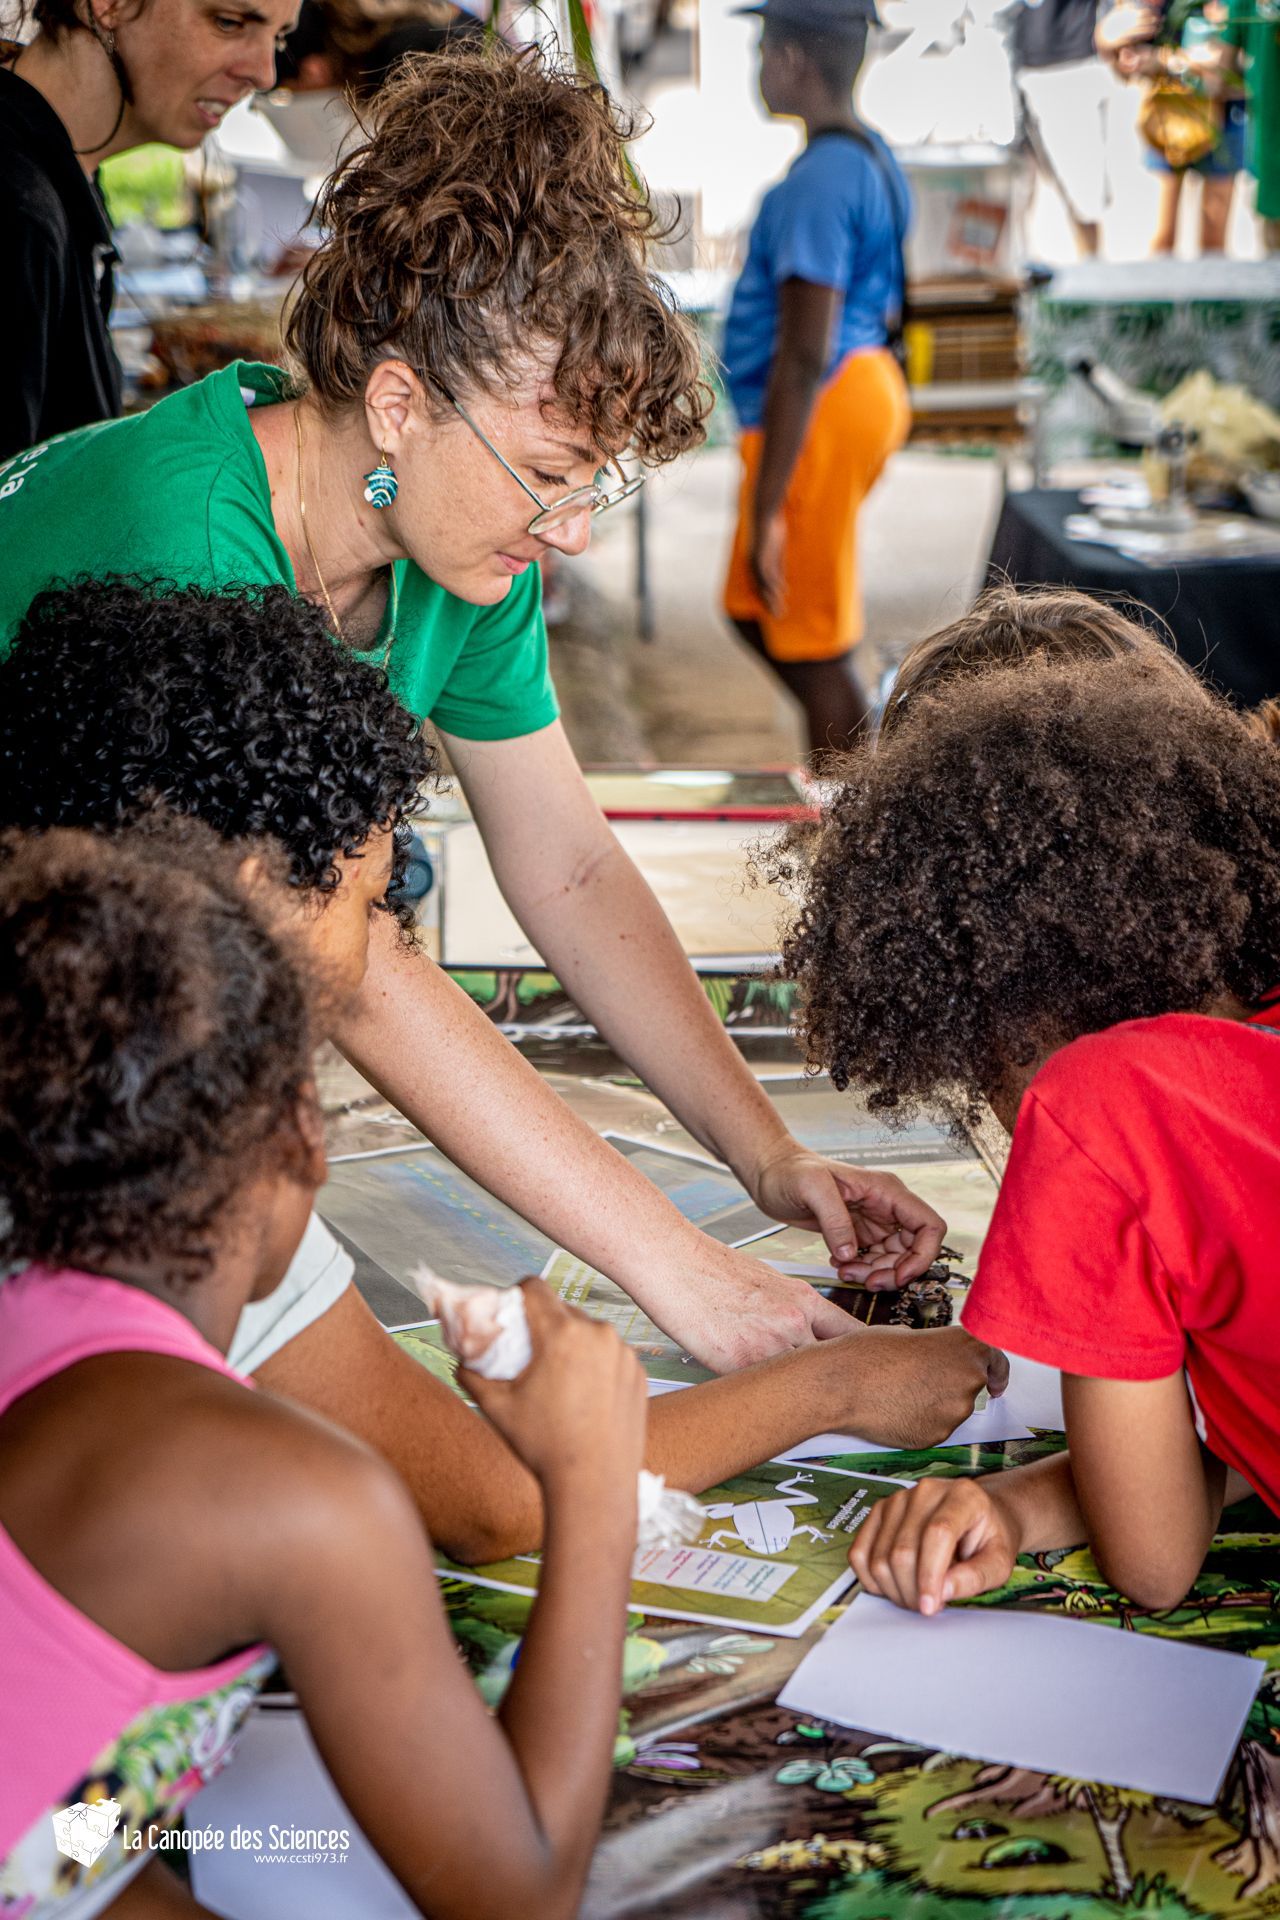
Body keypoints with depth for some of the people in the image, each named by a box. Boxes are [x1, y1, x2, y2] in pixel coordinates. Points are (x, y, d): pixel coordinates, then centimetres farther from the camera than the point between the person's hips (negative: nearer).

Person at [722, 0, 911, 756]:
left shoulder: (817, 183, -20)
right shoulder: (876, 160, 11)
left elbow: (805, 357, -25)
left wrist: (765, 512, -24)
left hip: (818, 415, -10)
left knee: (812, 648, 1)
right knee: (754, 608, 21)